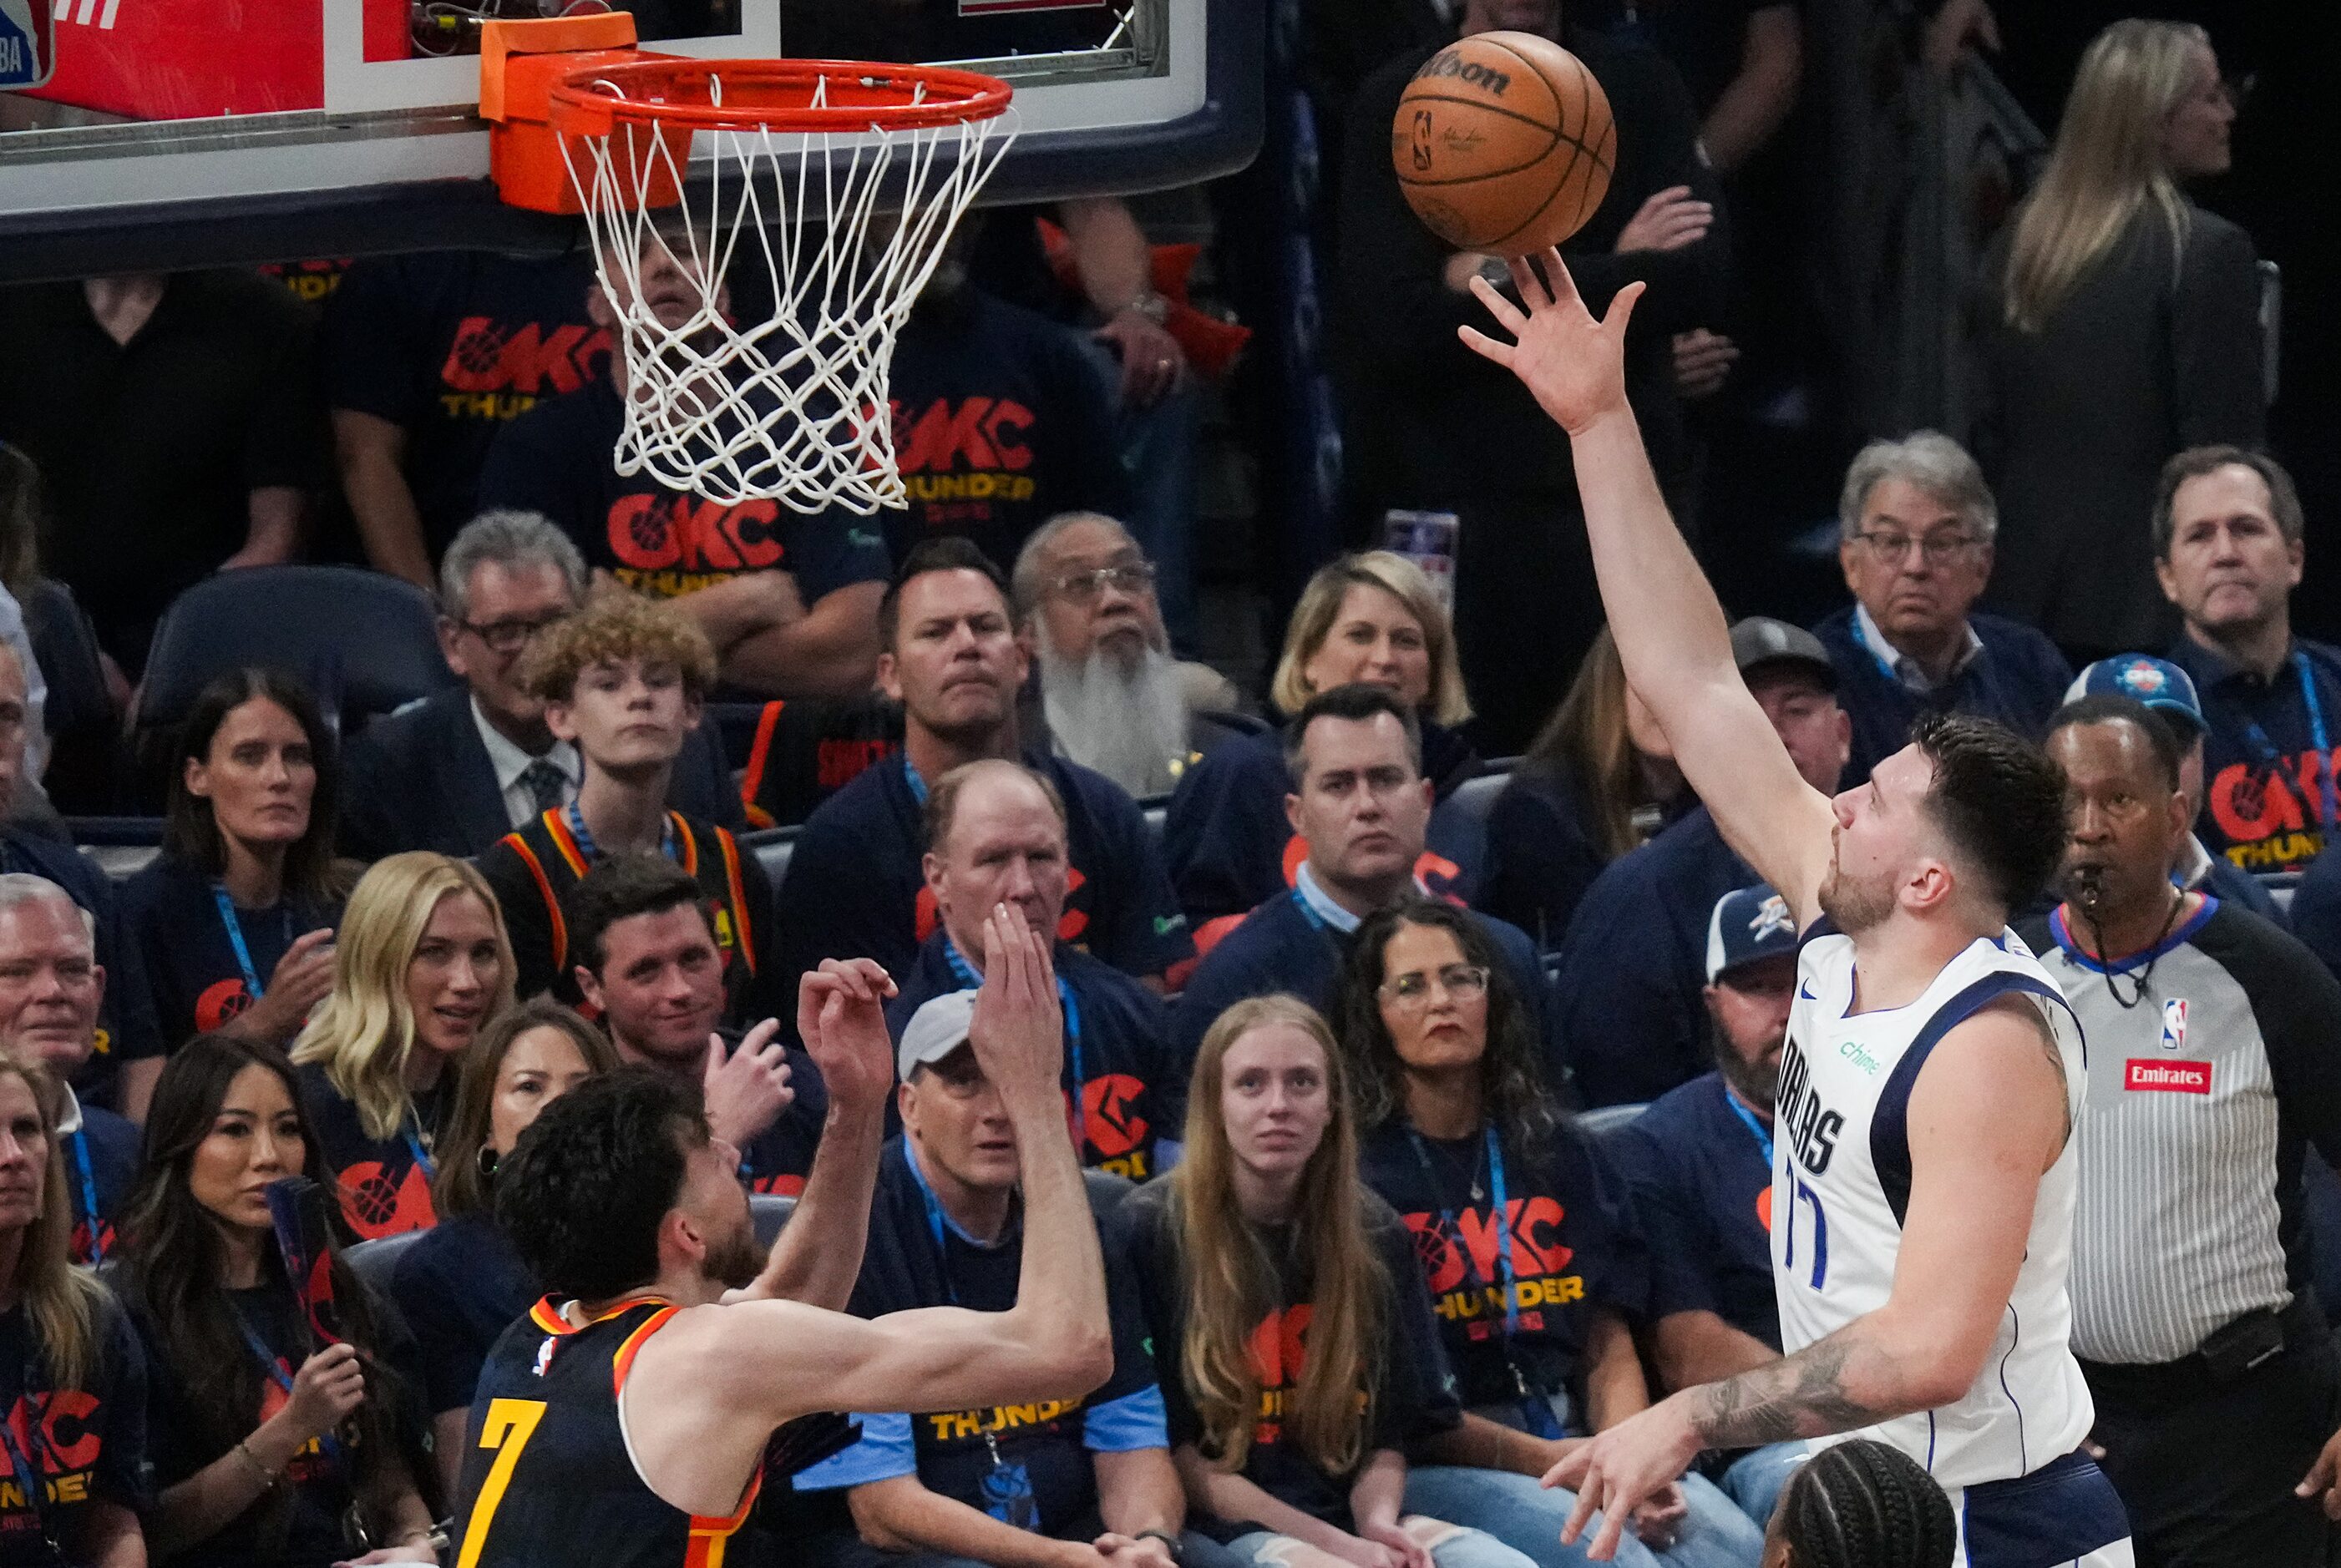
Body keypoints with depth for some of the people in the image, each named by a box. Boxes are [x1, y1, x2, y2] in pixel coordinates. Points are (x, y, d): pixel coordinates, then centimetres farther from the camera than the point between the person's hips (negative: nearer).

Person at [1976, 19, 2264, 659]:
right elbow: (2226, 452, -13)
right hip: (2151, 594, -7)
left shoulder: (2019, 244, 8)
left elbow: (1992, 430, 13)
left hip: (2032, 587, 7)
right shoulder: (2206, 253, -13)